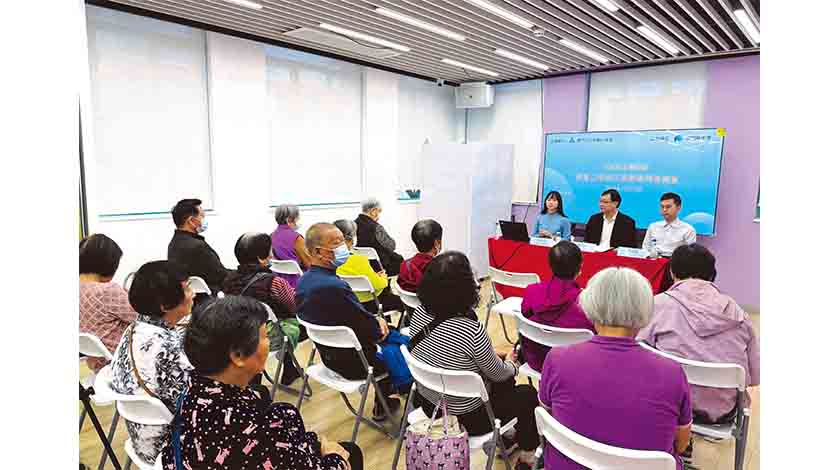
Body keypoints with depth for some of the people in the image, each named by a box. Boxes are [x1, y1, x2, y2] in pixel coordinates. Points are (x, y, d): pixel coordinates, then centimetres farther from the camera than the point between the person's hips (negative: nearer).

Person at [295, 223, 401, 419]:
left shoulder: (304, 280, -4)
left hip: (329, 354, 8)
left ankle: (382, 402, 36)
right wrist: (379, 323, -3)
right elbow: (371, 331, -23)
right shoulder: (333, 286, -34)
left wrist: (374, 318, -1)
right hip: (353, 362, -8)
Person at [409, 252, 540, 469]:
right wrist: (512, 364, 10)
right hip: (463, 417, -6)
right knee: (528, 394, 18)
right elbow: (498, 374, -13)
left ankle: (503, 437, 44)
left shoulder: (420, 314, -12)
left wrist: (490, 354, 13)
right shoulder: (471, 330, -33)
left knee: (506, 384, 27)